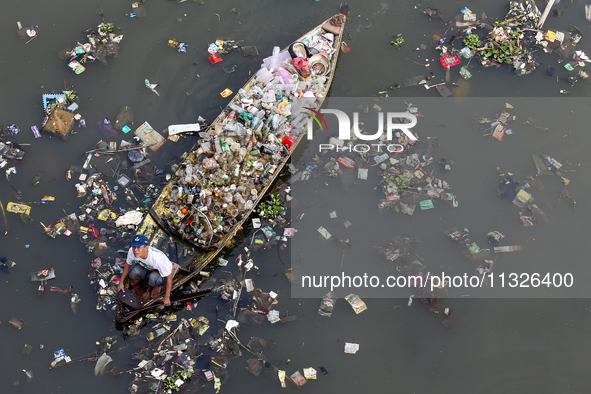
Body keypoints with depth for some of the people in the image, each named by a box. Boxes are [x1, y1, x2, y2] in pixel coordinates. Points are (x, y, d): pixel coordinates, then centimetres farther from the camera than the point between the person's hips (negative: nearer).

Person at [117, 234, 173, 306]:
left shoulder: (157, 258, -41)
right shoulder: (132, 251, -28)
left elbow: (169, 276, -29)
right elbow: (127, 264, -4)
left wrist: (166, 297, -22)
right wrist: (121, 282, 4)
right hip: (145, 268, 4)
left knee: (153, 278, -38)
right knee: (133, 271, -29)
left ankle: (158, 286, 1)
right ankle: (139, 277, 10)